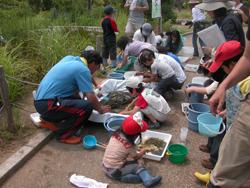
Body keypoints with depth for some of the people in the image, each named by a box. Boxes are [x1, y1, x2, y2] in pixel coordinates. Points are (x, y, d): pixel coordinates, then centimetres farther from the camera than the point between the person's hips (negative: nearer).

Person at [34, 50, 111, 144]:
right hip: (48, 105, -10)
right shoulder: (83, 69, -13)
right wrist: (100, 109, 4)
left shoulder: (69, 58, 11)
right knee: (87, 107, -18)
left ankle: (48, 120, 20)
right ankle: (63, 134, -3)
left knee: (76, 100, 21)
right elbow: (91, 98, -14)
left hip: (40, 102, 10)